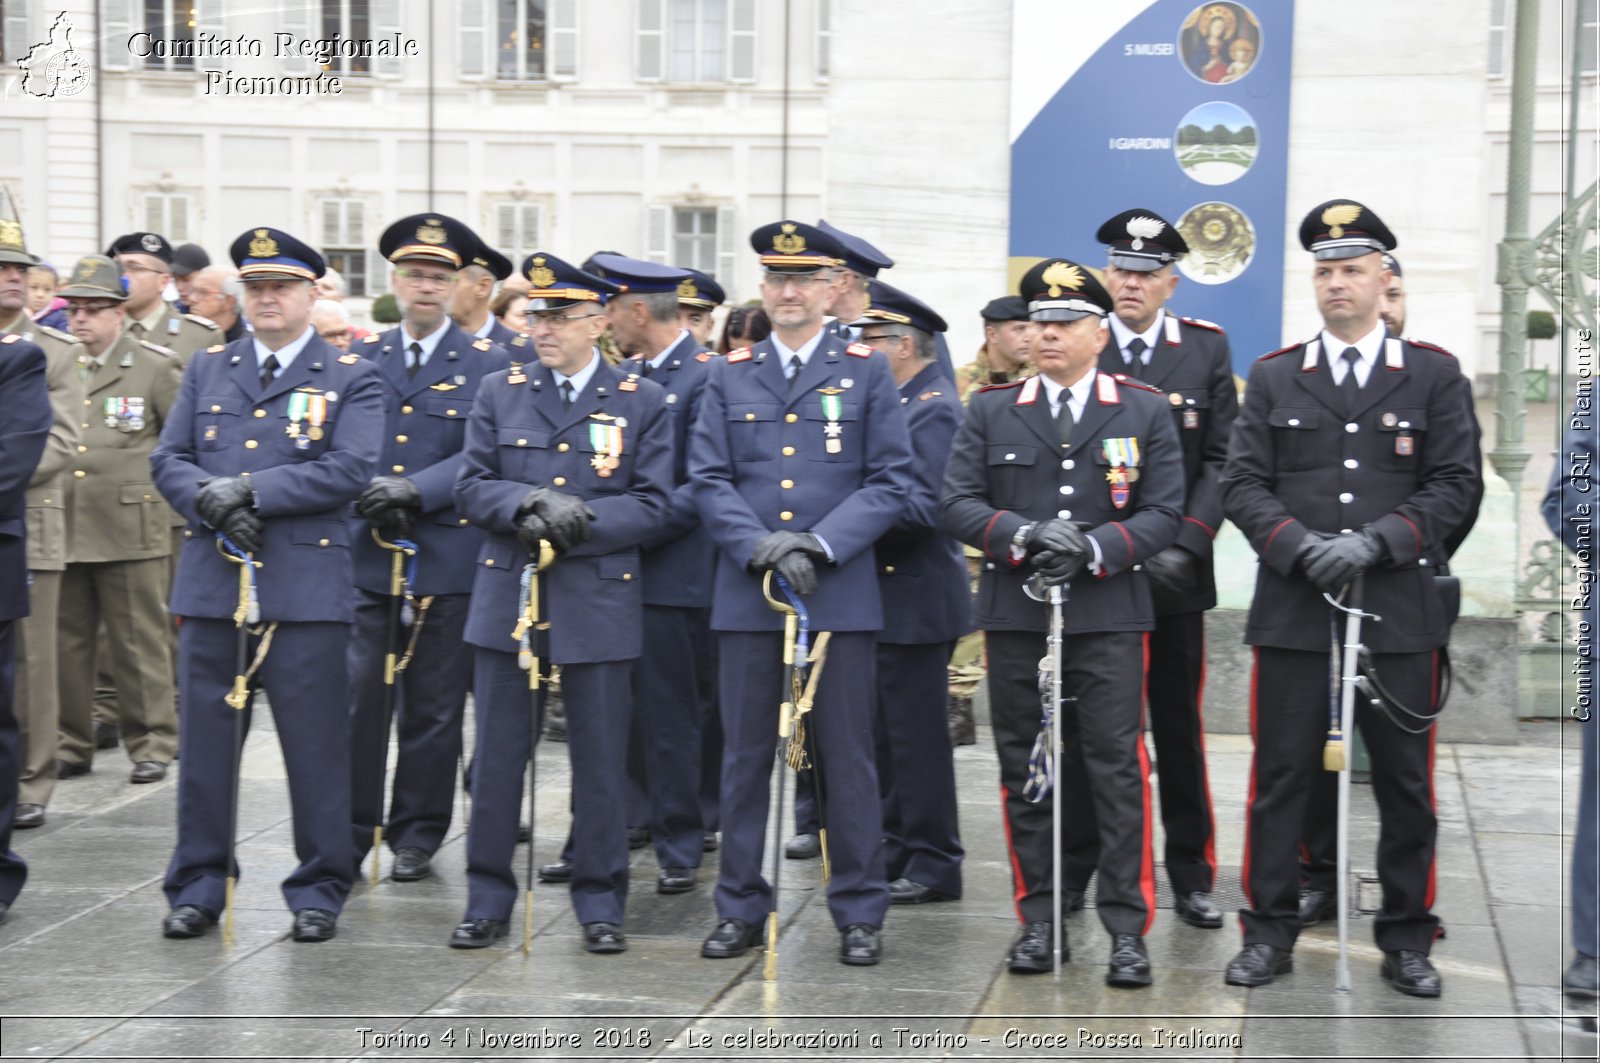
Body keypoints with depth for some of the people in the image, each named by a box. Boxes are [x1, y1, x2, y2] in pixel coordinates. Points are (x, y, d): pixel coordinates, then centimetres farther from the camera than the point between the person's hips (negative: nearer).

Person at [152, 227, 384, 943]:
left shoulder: (351, 379, 4)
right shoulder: (206, 369, 15)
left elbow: (352, 470, -9)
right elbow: (168, 459, 10)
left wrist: (252, 491, -15)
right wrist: (213, 503, -12)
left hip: (306, 587, -3)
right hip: (211, 581, 3)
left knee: (315, 742, 1)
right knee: (205, 736, 6)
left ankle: (319, 890, 11)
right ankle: (198, 885, 16)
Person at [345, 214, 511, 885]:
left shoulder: (488, 365, 2)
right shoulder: (361, 358, 11)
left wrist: (416, 491, -20)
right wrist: (372, 502, -11)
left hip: (448, 561, -2)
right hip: (364, 556, 2)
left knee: (433, 709, 6)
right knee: (355, 699, -1)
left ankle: (417, 836, 17)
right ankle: (349, 833, 9)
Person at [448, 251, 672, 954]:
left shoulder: (642, 402, 3)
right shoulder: (499, 393, 9)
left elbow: (650, 506, -2)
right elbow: (472, 488, 3)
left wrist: (578, 523, -16)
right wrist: (532, 504, -17)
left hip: (598, 605, -1)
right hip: (506, 599, 2)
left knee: (600, 760, 4)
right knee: (497, 756, 5)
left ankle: (601, 903, 15)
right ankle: (488, 900, 15)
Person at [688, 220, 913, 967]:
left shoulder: (867, 371, 5)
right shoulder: (728, 375, 11)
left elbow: (890, 482, -1)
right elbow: (708, 479, 5)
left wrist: (819, 546, -13)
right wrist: (762, 547, -12)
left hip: (840, 593, -2)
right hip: (745, 592, 2)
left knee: (847, 758, 2)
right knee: (744, 757, 6)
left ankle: (859, 911, 11)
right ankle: (740, 907, 15)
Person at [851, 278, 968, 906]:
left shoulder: (935, 409, -14)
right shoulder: (897, 402, 15)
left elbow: (925, 506, -22)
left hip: (916, 599, -10)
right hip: (888, 597, 10)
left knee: (917, 736, -3)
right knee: (888, 735, 15)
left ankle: (934, 866, 4)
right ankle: (897, 853, 24)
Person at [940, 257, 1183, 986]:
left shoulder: (1145, 412, 6)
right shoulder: (990, 411, 9)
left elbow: (1163, 513, 1)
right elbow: (956, 503, 2)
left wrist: (1093, 547, -15)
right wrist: (1024, 535, -15)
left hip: (1108, 615, -2)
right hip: (1014, 617, 2)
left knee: (1117, 770, -5)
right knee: (1025, 773, 6)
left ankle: (1128, 928, -1)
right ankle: (1038, 920, 15)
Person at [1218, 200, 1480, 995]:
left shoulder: (1434, 376, 7)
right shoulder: (1273, 378, 10)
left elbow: (1455, 483, 0)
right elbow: (1242, 483, 4)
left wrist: (1376, 541, -13)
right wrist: (1301, 546, -12)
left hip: (1399, 610, -1)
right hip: (1292, 610, 1)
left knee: (1405, 779, 4)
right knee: (1280, 774, 3)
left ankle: (1407, 937, 15)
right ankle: (1270, 929, 12)